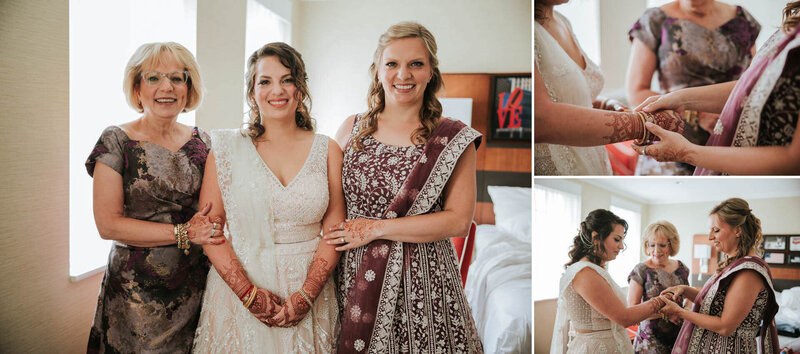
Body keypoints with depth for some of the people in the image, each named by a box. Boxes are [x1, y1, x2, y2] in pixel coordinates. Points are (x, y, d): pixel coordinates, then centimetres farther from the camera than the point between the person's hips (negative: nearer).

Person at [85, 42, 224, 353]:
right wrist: (184, 233, -17)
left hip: (195, 285, 3)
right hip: (135, 288, -3)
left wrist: (209, 228, -9)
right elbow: (108, 224, -12)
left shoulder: (202, 142, 4)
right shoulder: (117, 141, -6)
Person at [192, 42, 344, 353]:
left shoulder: (327, 150, 2)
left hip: (310, 290, 1)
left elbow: (335, 230, -2)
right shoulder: (227, 149, 0)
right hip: (237, 292, -1)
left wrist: (306, 295, -13)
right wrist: (248, 292, -14)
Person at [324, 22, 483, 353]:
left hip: (422, 279, -2)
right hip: (354, 275, 2)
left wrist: (375, 229, -12)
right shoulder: (352, 129, 5)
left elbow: (459, 220, -9)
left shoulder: (454, 139, -3)